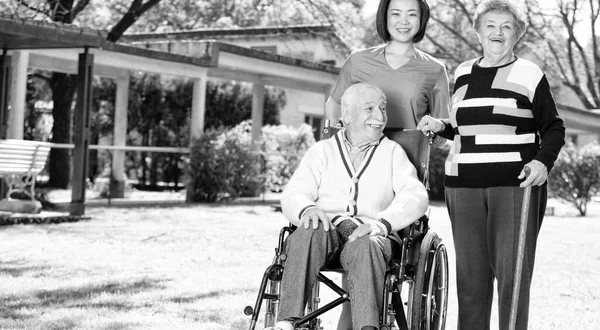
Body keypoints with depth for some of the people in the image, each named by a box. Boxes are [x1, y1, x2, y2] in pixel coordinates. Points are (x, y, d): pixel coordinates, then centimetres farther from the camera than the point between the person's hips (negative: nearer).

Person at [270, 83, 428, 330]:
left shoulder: (392, 152, 18)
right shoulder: (321, 151, 19)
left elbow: (415, 196, 3)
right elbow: (292, 195, 8)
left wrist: (382, 223, -17)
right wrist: (307, 209, -19)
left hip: (370, 236, 0)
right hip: (327, 227, 0)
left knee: (364, 246, -36)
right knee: (309, 232, -35)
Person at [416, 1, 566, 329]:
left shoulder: (529, 74, 5)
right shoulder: (463, 73, 16)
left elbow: (553, 128, 7)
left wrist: (543, 160, -10)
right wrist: (439, 126, 8)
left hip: (515, 183, -4)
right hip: (464, 185, 4)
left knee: (511, 271, -7)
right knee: (470, 271, 4)